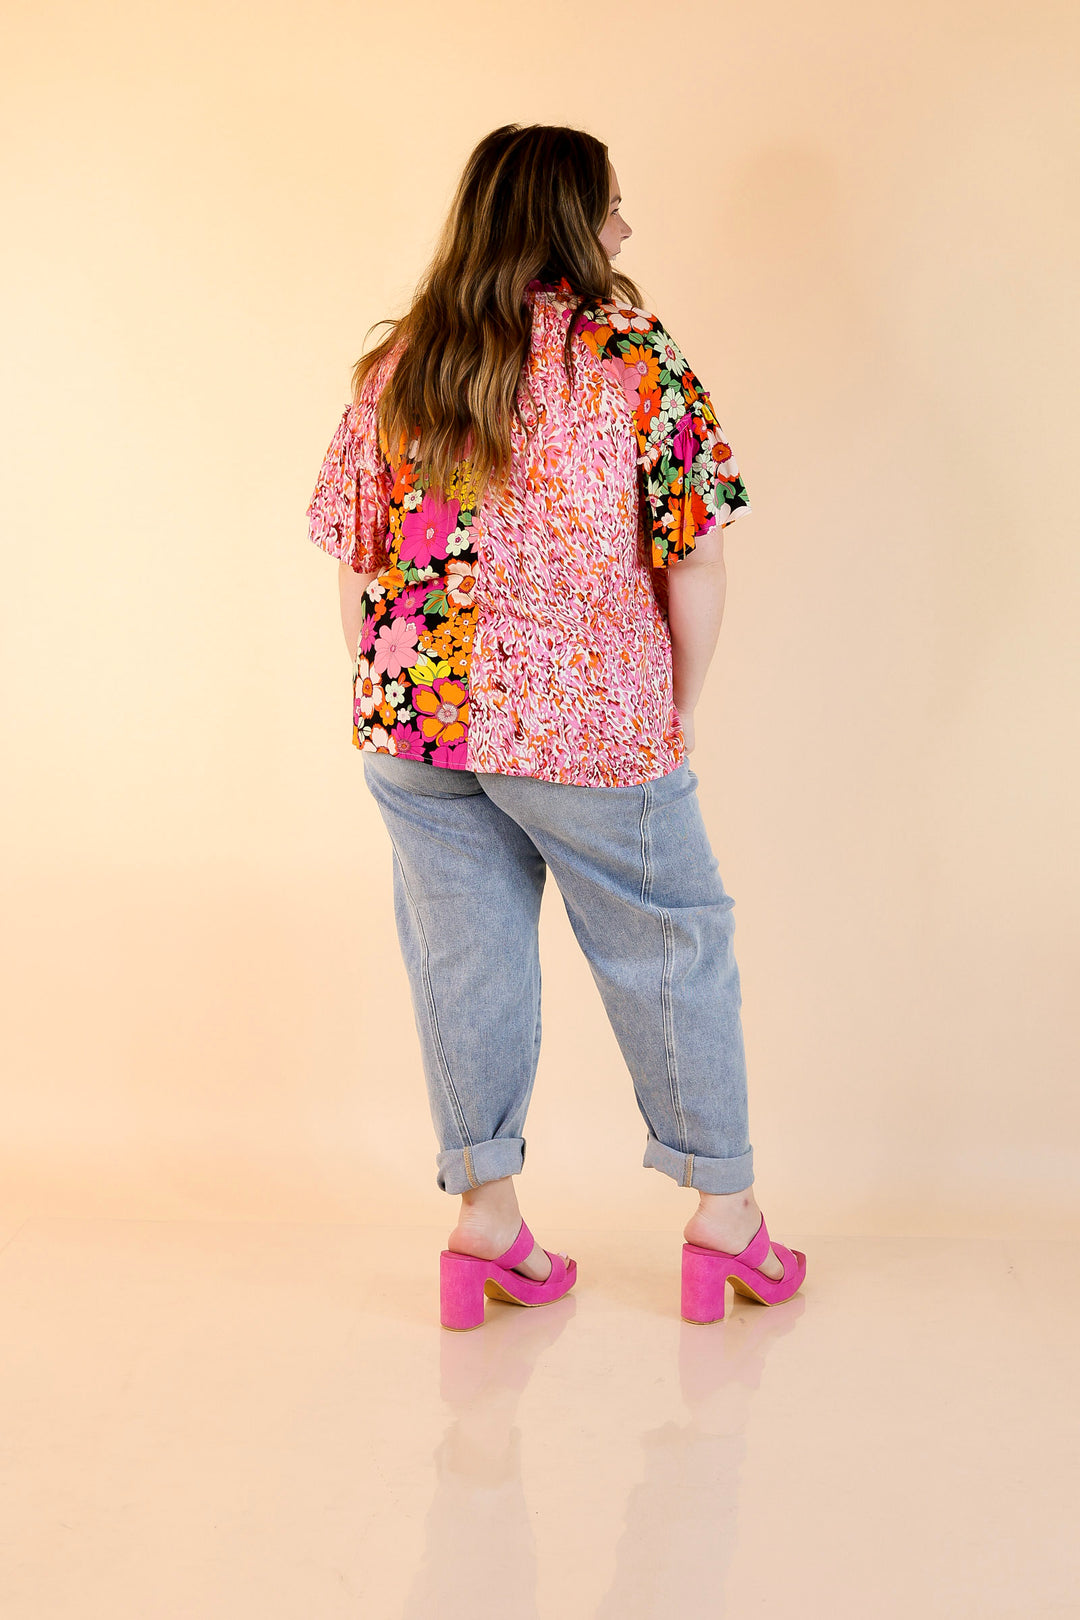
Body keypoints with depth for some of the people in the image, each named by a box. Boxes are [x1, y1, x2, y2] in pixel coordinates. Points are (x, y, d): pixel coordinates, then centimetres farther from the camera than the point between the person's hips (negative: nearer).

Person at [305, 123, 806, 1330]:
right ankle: (725, 1212, 23)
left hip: (412, 721, 4)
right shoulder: (632, 352, -6)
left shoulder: (394, 365, 7)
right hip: (590, 728, -4)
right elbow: (696, 557, -8)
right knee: (672, 954, 12)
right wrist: (676, 713, 2)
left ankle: (485, 1217, 22)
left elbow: (352, 559, 9)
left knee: (465, 960, 14)